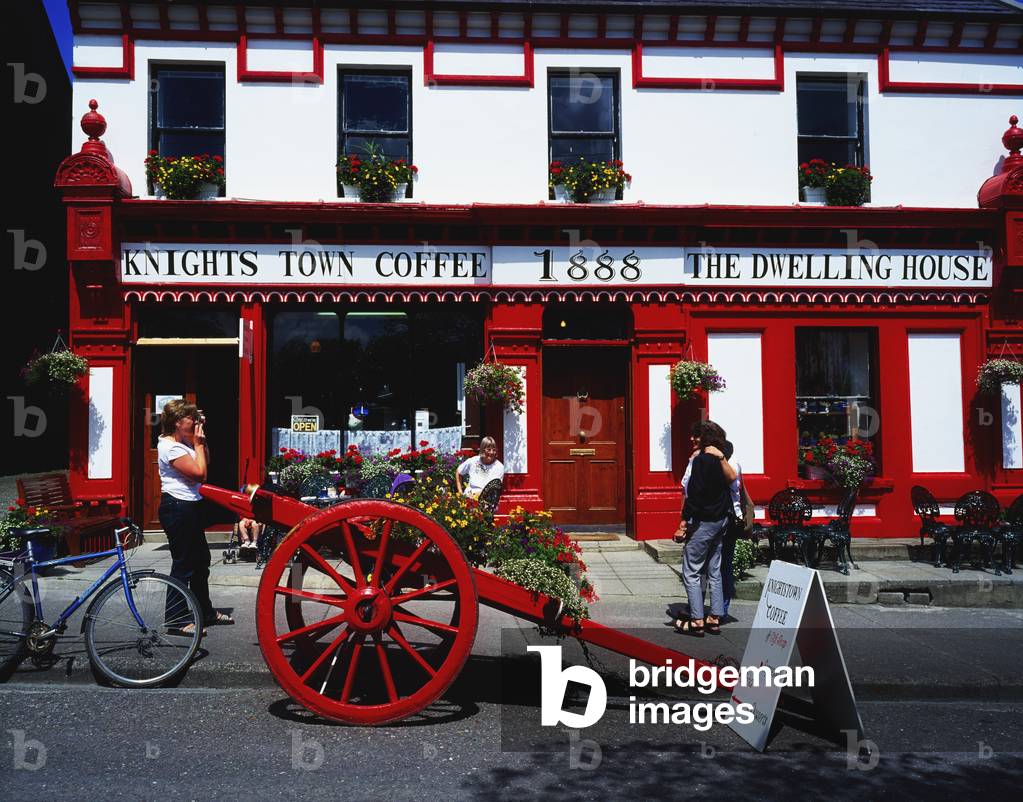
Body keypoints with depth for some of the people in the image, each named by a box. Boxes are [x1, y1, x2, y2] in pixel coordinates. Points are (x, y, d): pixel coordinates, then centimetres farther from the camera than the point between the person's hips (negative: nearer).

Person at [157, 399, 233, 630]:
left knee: (201, 560, 17)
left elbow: (206, 462, 19)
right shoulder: (169, 447, -16)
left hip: (190, 507, 10)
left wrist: (201, 440, 8)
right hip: (177, 509, -10)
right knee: (183, 564, -4)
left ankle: (206, 612, 30)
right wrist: (198, 443, -10)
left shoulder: (182, 443, 12)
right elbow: (199, 472, -20)